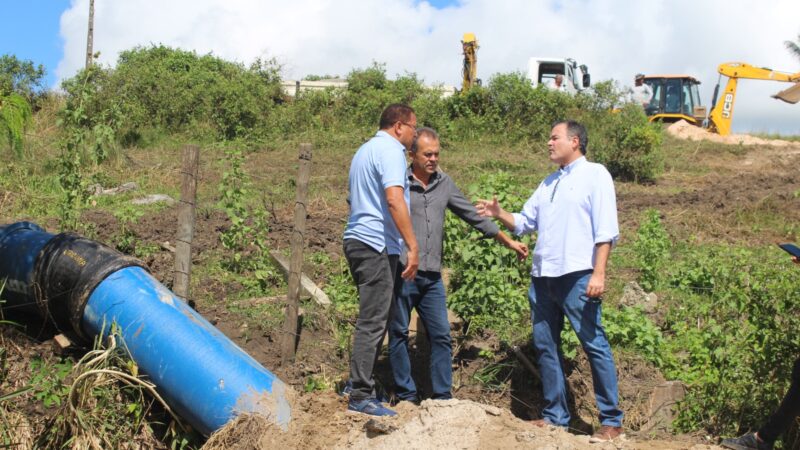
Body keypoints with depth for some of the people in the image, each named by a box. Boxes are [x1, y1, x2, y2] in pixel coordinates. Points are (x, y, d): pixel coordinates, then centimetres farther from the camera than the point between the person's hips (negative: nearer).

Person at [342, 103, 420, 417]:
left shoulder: (365, 150, 22)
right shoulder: (391, 150, -9)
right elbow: (394, 200, -23)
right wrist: (413, 246, -25)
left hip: (357, 239, 10)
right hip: (377, 244, -10)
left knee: (372, 317, 17)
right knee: (373, 321, -7)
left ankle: (358, 383, 22)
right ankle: (361, 396, -4)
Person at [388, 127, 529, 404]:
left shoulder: (444, 184, 12)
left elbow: (472, 215, 18)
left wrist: (508, 241, 20)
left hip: (432, 276, 5)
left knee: (441, 336, 5)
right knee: (399, 334, 3)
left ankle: (442, 396, 12)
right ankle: (406, 395, 13)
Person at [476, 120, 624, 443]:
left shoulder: (595, 175, 0)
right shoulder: (549, 183, 22)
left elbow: (605, 230, -9)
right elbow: (525, 222, 21)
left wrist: (599, 273, -17)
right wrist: (499, 214, 3)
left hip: (576, 276, -8)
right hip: (542, 277, 8)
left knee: (594, 345, -5)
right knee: (545, 346, 9)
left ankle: (612, 421, 0)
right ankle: (555, 415, 19)